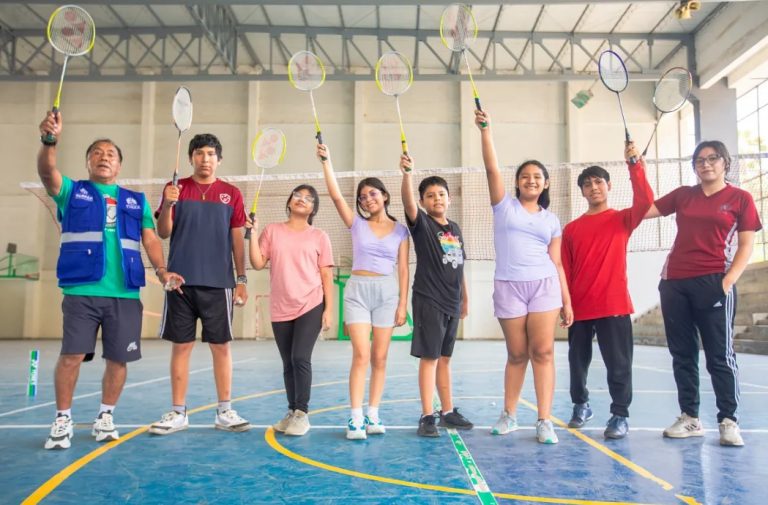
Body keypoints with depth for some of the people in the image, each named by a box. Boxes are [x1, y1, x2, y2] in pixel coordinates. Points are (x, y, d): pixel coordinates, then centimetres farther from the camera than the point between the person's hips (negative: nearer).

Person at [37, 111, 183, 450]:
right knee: (71, 356, -6)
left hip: (125, 294, 2)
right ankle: (62, 420, 12)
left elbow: (150, 240, 11)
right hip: (81, 292, -2)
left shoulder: (136, 201, 17)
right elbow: (47, 171, -10)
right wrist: (49, 140, -29)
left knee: (118, 359, 6)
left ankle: (105, 417, 24)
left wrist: (162, 270, -6)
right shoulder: (71, 192, 10)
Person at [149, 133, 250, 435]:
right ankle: (178, 413, 16)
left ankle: (224, 412, 15)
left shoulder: (231, 194, 7)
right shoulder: (176, 189, 7)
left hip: (218, 283, 0)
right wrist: (167, 205, -16)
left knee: (221, 346, 4)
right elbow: (163, 233, 2)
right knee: (181, 346, 5)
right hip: (181, 281, 0)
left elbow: (237, 240, 8)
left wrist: (242, 280, 4)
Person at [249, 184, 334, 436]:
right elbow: (258, 264, 1)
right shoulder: (272, 230, 9)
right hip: (280, 309, 3)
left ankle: (302, 413, 2)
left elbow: (327, 276, 3)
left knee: (301, 358, -11)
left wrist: (328, 309, -3)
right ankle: (292, 411, 22)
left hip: (311, 306, -2)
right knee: (288, 363, 10)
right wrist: (252, 234, -7)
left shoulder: (319, 236, 4)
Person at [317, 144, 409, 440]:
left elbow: (403, 270, 5)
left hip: (387, 292, 1)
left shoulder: (400, 230, 7)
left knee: (379, 358, 4)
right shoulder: (357, 224, 6)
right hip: (358, 290, -1)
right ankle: (355, 419, -5)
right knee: (361, 356, -9)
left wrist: (403, 304, -1)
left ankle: (373, 416, 13)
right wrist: (326, 161, -14)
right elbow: (336, 196, -7)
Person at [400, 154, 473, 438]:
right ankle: (427, 416, 2)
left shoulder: (455, 229, 13)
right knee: (429, 357, -4)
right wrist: (407, 173, -41)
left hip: (451, 303, 6)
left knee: (444, 358, 14)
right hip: (428, 301, -6)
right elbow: (408, 203, -25)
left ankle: (447, 412, 22)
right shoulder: (422, 223, -4)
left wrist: (465, 298, 19)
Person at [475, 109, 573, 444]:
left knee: (543, 352, -5)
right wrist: (485, 130, -12)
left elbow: (556, 263, 13)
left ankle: (544, 421, 0)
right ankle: (509, 415, 19)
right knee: (517, 354, 4)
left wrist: (567, 301, 8)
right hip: (508, 287, -1)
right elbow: (492, 168, -4)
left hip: (544, 286, 1)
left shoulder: (551, 220, 14)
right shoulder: (504, 206, 8)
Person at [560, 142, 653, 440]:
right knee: (578, 362, 13)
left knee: (618, 364, -2)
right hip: (579, 307, 3)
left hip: (613, 305, -3)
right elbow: (563, 270, 8)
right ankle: (581, 406, 31)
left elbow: (644, 200, -17)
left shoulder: (622, 220, 4)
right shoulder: (571, 229, 9)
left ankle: (620, 416, 8)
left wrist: (634, 164, -21)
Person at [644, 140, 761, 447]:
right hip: (674, 283, 4)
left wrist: (728, 281, -11)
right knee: (682, 353, 7)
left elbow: (746, 245, 0)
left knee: (720, 355, -3)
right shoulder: (683, 195, 14)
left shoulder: (740, 198, 4)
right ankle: (690, 418, 16)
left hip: (713, 283, -4)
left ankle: (728, 421, 7)